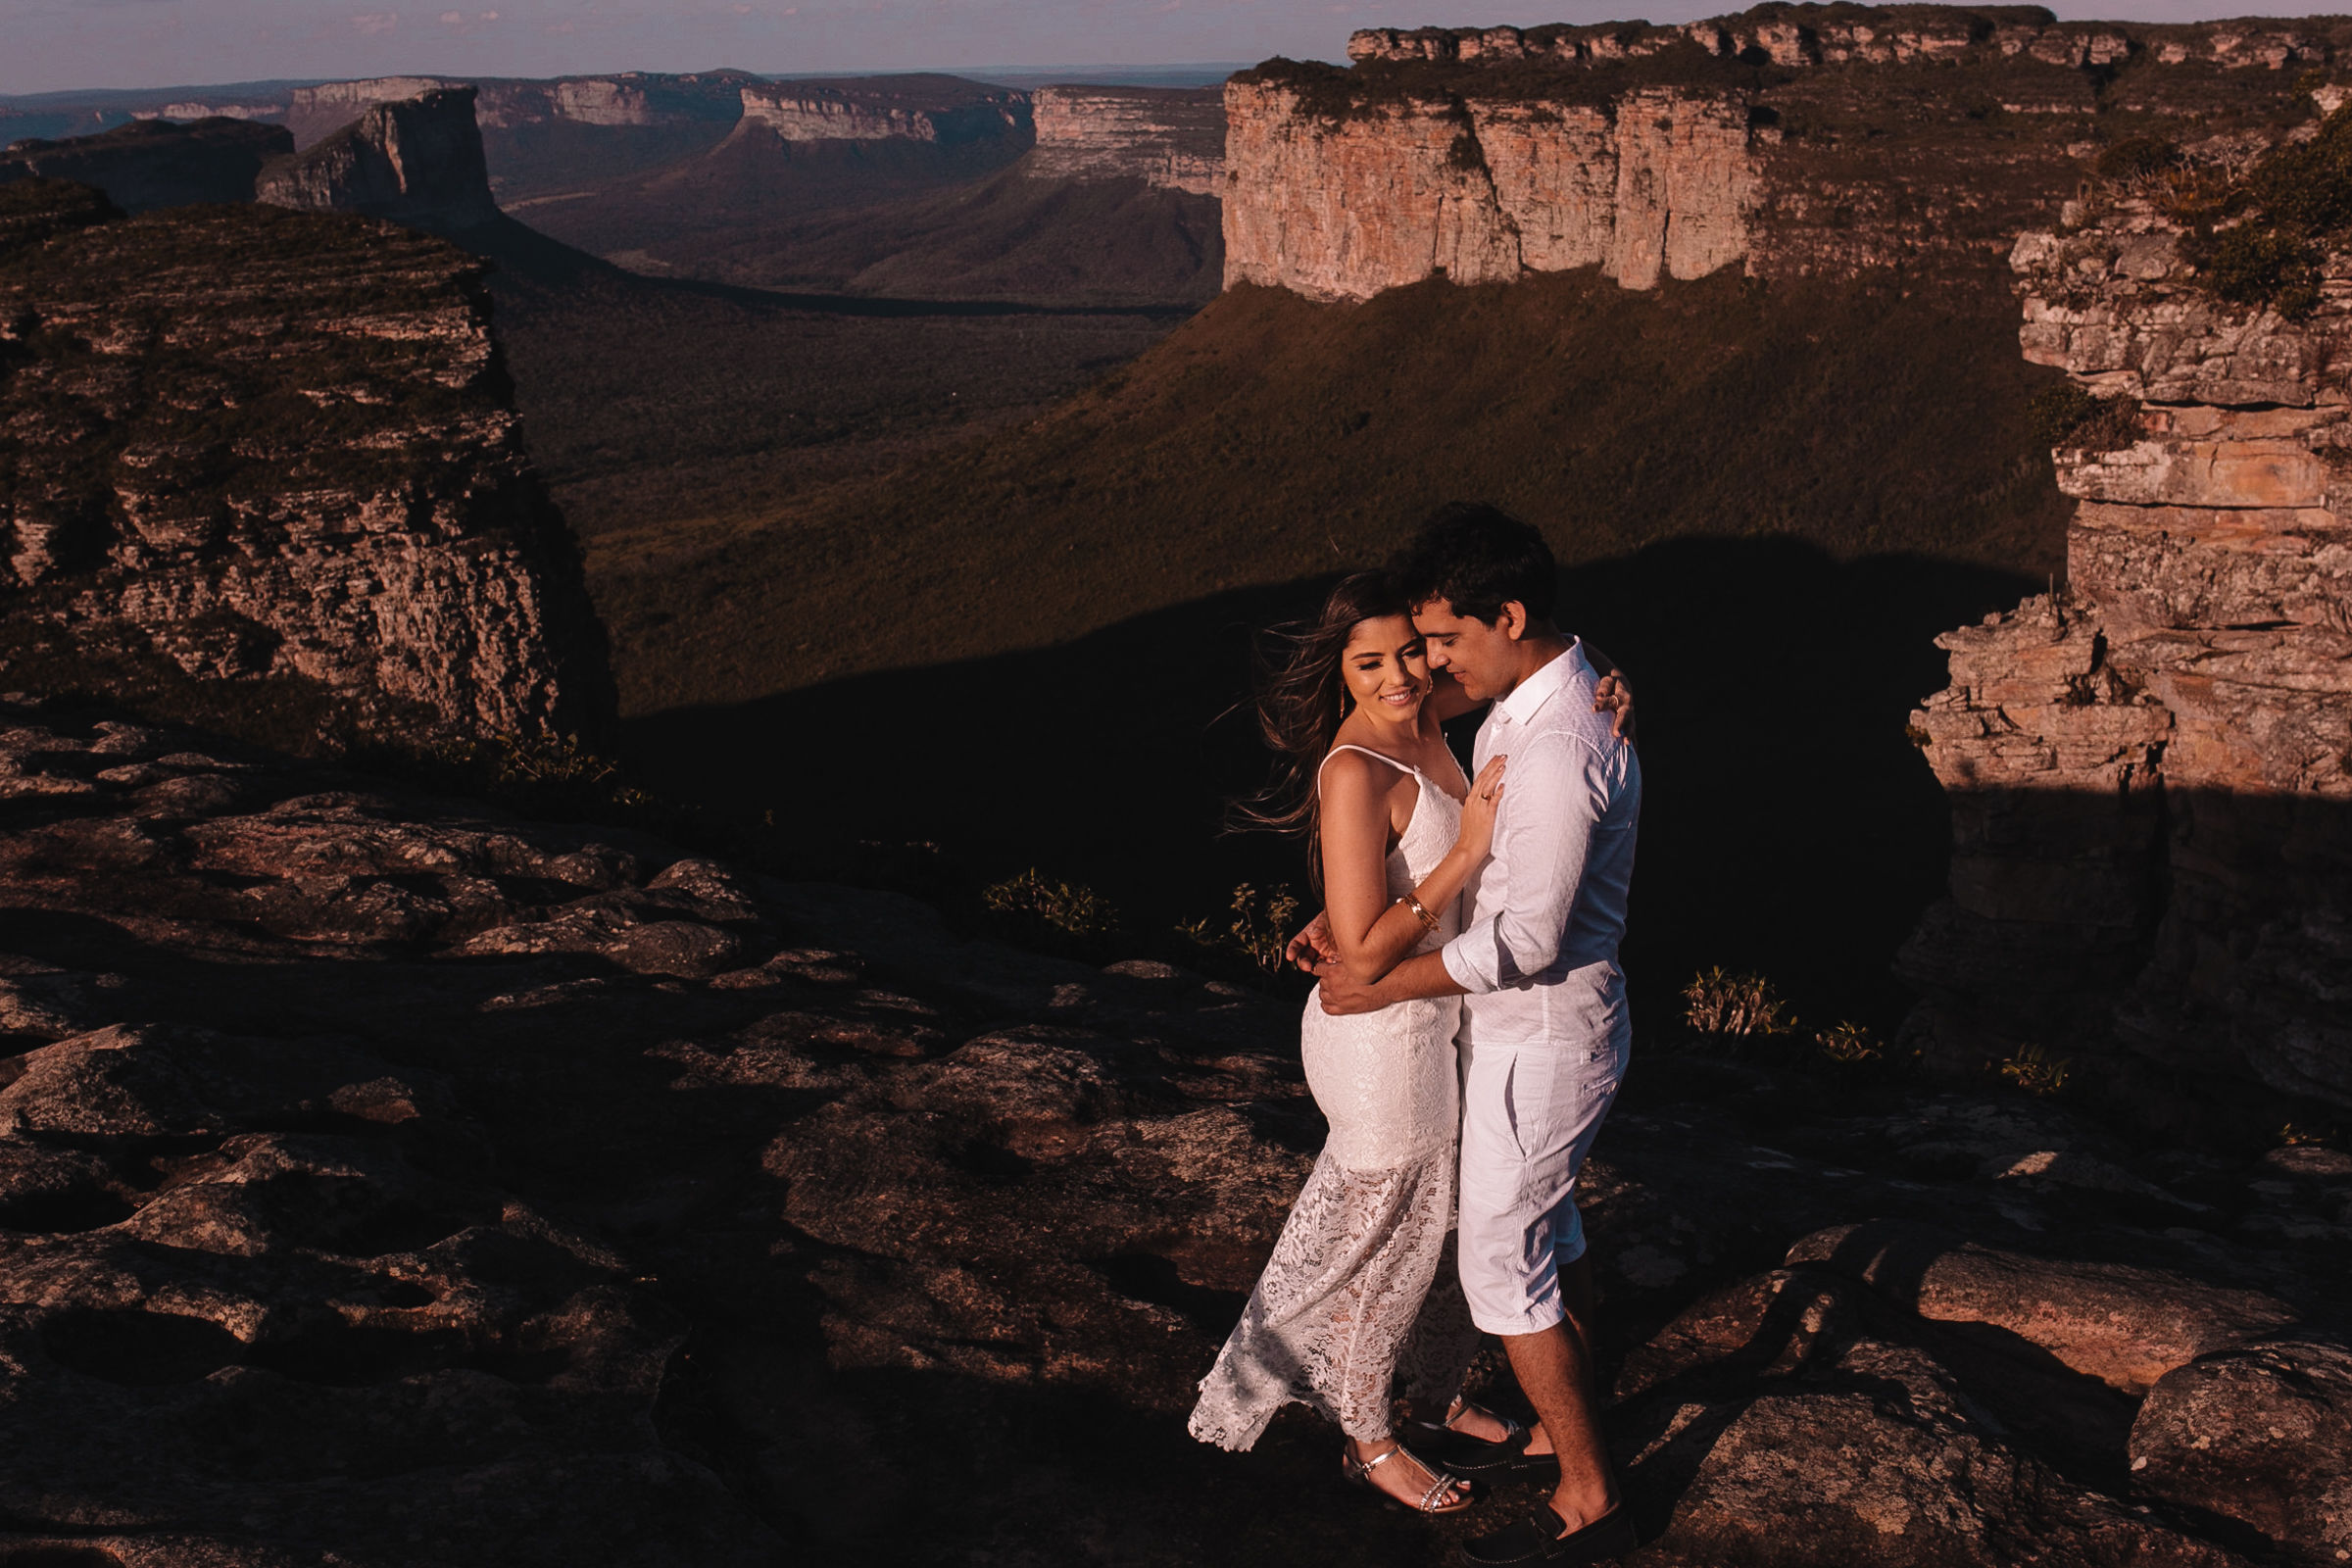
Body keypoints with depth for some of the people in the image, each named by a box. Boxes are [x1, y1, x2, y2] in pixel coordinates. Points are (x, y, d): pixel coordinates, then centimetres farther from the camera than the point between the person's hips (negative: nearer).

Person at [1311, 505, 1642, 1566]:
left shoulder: (1560, 749, -30)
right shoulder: (1524, 701, 3)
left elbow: (1523, 940, -28)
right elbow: (1478, 855, 14)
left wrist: (1380, 987, -17)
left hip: (1540, 1039, -10)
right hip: (1537, 1024, 10)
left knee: (1502, 1262, 2)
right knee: (1548, 1228, 24)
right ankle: (1575, 1422, 42)